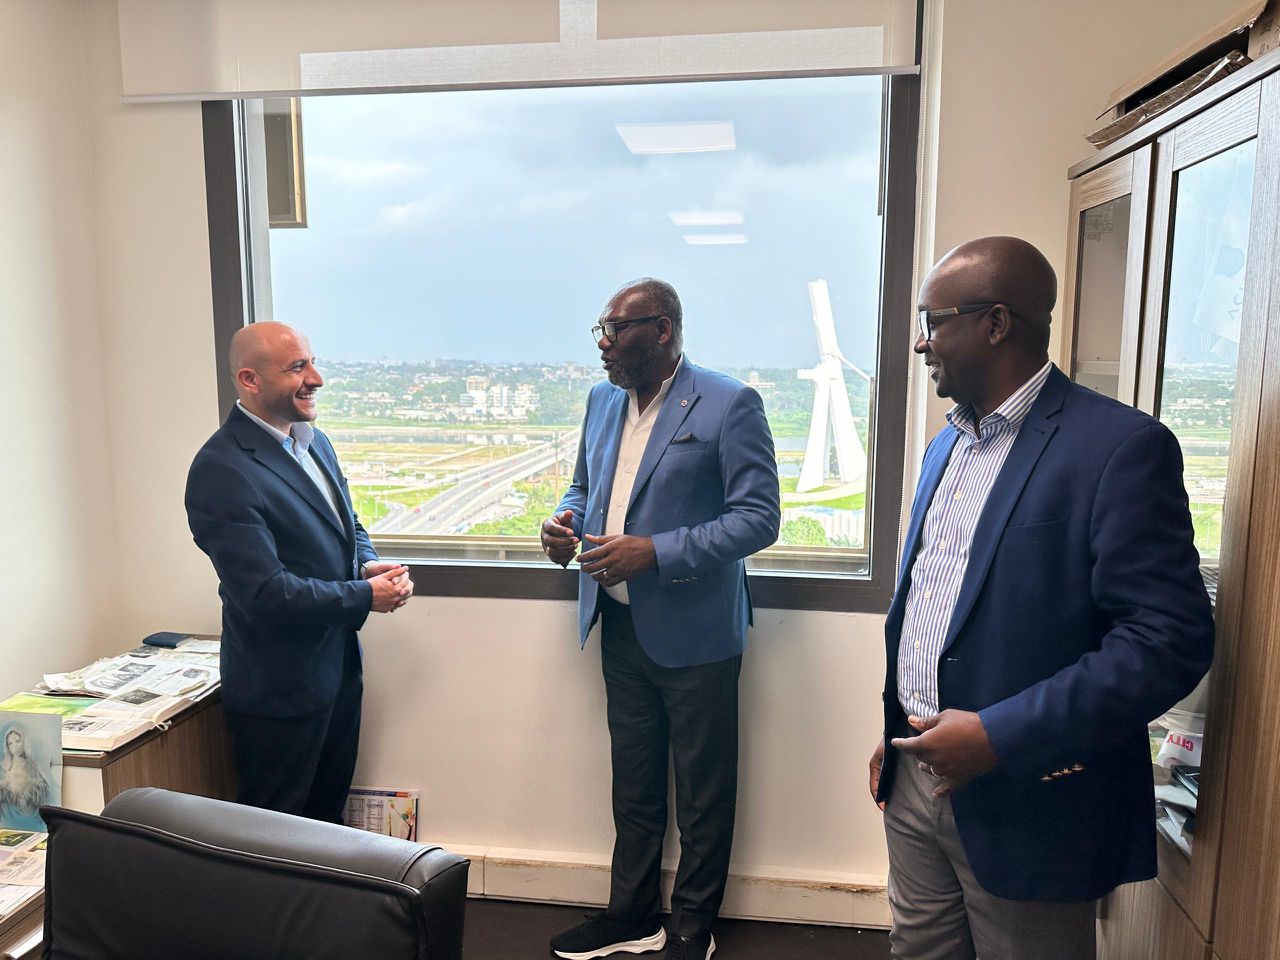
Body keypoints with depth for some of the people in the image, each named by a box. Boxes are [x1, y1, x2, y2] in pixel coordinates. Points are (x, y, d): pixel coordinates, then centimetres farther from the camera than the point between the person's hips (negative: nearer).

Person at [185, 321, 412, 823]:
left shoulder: (315, 442, 6)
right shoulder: (222, 470, -23)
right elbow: (264, 592, -27)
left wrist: (369, 564, -5)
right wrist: (365, 595, -19)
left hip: (339, 667, 8)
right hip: (279, 689, -8)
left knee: (328, 816, 24)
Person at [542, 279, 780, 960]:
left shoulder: (728, 405, -14)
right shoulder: (603, 401, 8)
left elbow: (759, 518, -18)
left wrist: (654, 552, -25)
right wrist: (565, 521, -4)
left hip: (694, 631, -6)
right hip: (620, 624, 6)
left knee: (702, 792, 12)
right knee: (632, 780, 20)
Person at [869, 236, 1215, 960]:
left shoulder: (1122, 445, -15)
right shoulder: (949, 443, 10)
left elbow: (1172, 640, -20)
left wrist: (999, 737, -22)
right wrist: (894, 735, 14)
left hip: (1027, 803, -6)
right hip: (915, 777, 7)